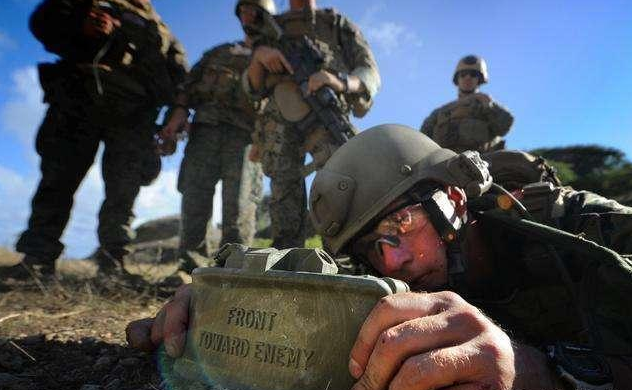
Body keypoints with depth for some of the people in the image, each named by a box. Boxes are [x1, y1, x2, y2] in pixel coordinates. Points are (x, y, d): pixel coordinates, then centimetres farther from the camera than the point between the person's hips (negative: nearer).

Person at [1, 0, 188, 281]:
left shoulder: (157, 28, 25)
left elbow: (179, 70, 15)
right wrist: (79, 26, -7)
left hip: (131, 110, 1)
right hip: (77, 97, 0)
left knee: (123, 191, -6)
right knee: (58, 178, -5)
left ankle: (113, 263, -2)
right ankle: (37, 260, -1)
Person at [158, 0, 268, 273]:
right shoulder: (219, 52, 31)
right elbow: (191, 84, 17)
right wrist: (179, 112, 0)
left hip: (245, 134, -2)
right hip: (206, 129, 3)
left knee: (239, 208, -15)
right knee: (194, 201, -7)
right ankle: (189, 268, -2)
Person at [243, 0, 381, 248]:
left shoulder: (338, 23, 20)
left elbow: (370, 74, 8)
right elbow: (253, 89, 17)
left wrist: (340, 81, -15)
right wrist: (258, 56, -6)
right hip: (279, 121, 2)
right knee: (285, 194, -8)